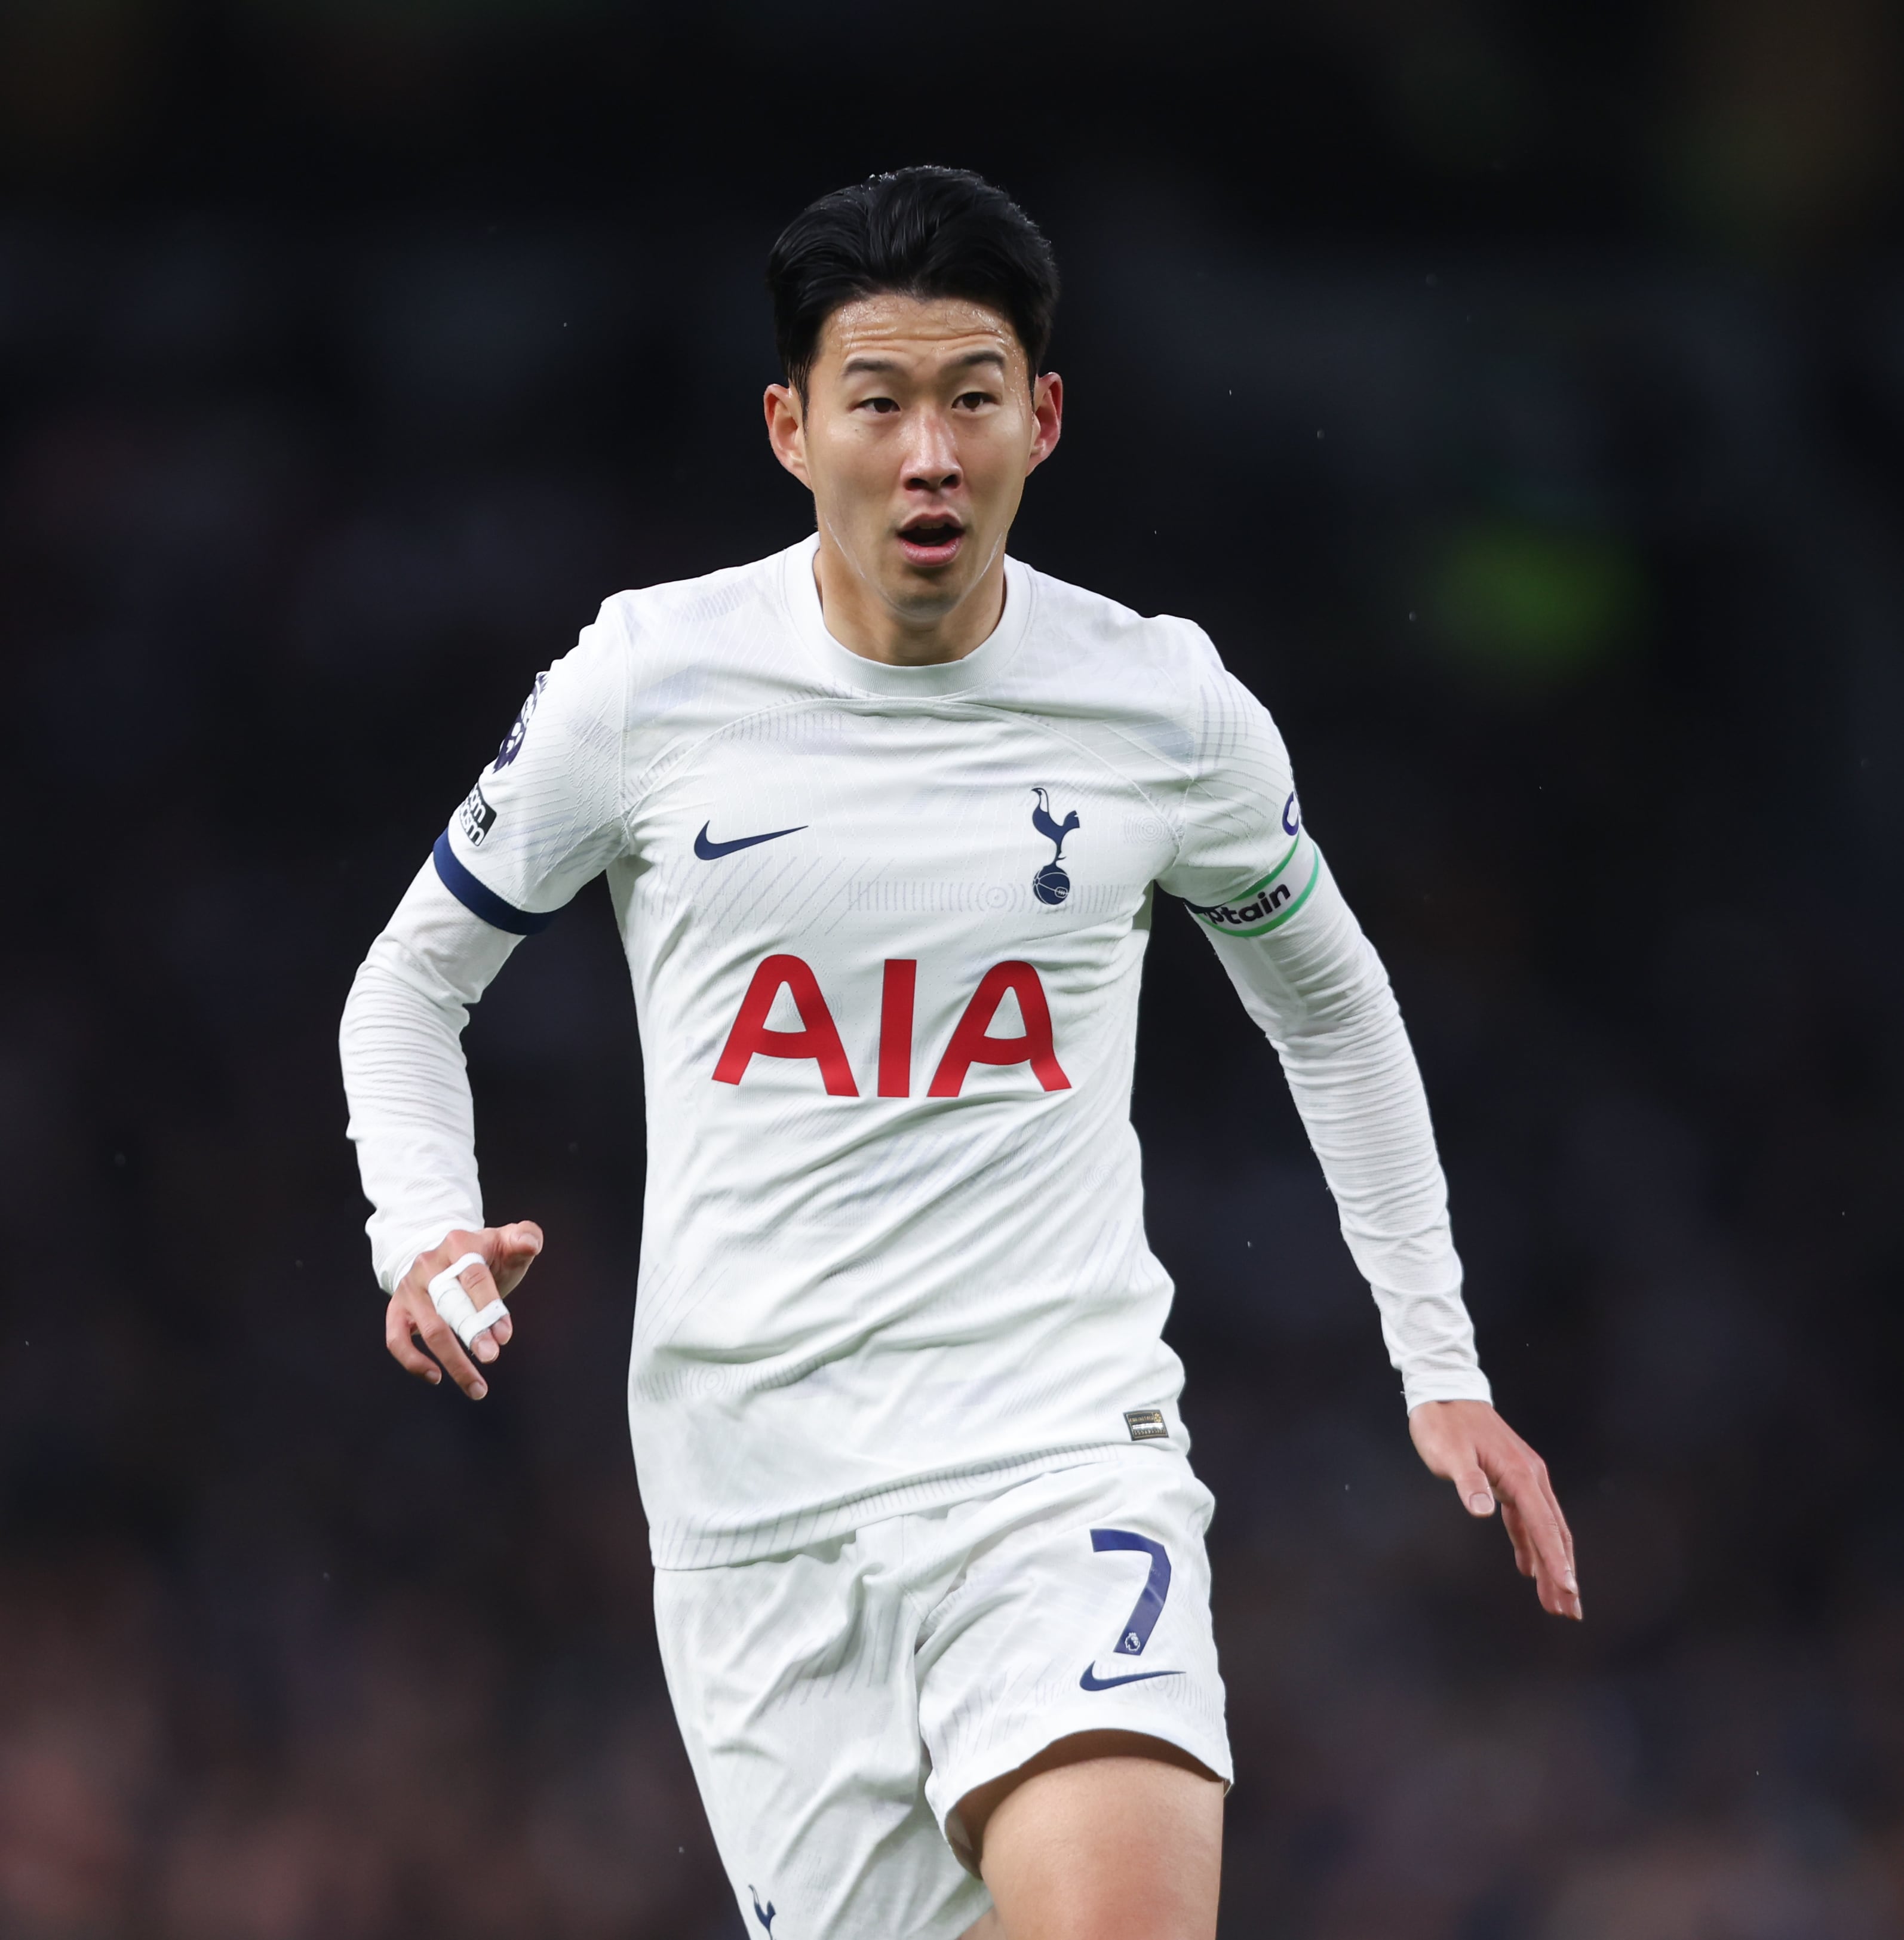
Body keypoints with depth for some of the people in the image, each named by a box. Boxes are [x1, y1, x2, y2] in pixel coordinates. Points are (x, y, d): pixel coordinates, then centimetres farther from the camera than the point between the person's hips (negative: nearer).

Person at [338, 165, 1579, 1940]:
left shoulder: (1168, 709, 2)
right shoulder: (650, 680, -1)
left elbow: (1331, 1007, 20)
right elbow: (409, 983, 12)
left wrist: (1439, 1368, 19)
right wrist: (424, 1232, -7)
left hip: (1066, 1452, -1)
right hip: (756, 1496, 1)